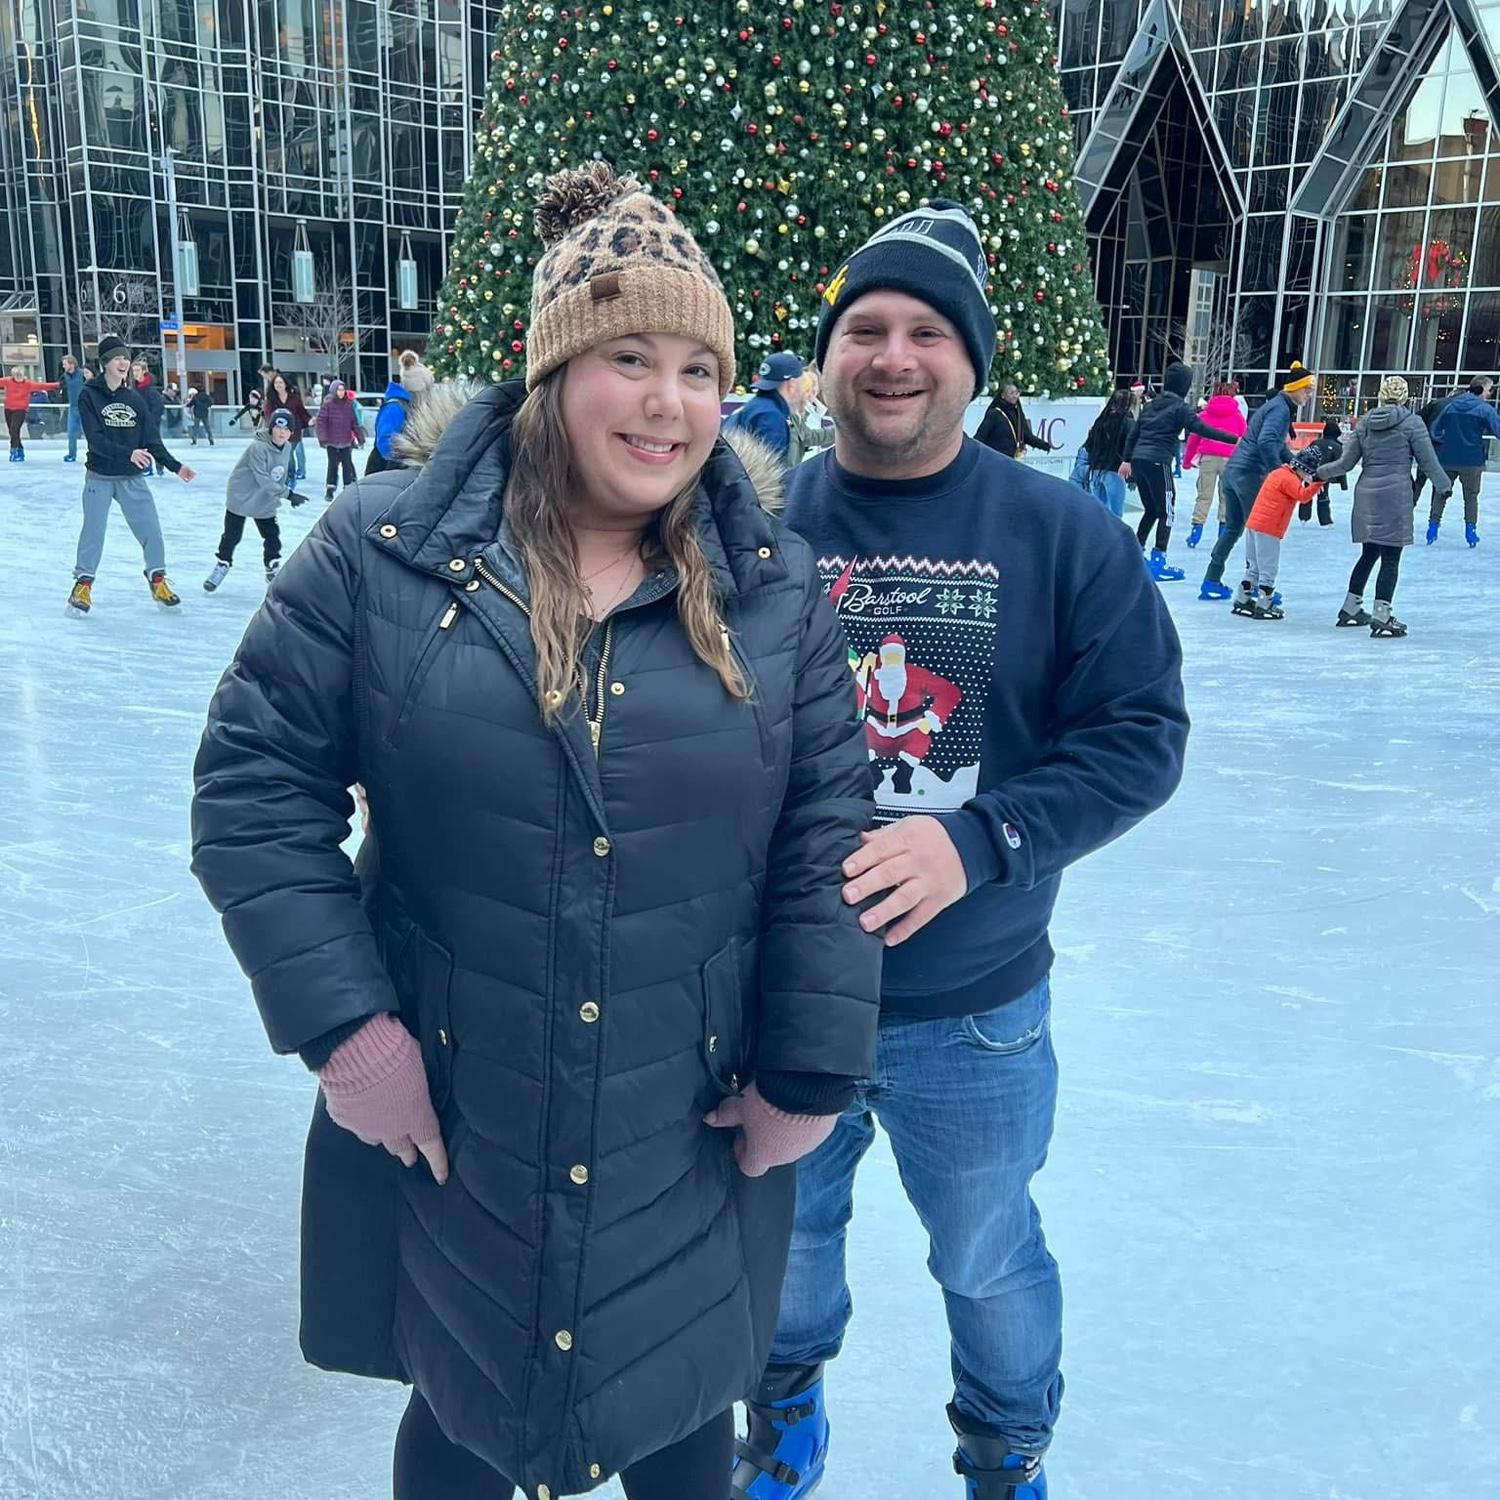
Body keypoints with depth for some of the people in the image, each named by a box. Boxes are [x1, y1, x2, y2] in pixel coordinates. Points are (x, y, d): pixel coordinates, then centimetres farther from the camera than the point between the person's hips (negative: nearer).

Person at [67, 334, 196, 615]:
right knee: (93, 531, -1)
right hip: (100, 478, -3)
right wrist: (128, 453, -30)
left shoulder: (136, 399, 3)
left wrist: (175, 467, -7)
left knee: (150, 529, -2)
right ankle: (83, 584, 13)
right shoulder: (90, 396, -8)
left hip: (132, 478, 3)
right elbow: (95, 439, -18)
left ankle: (157, 581, 12)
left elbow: (152, 440, 3)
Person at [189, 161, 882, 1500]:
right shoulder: (382, 553, -9)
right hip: (445, 1124, 0)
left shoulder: (776, 588, -4)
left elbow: (824, 838, -4)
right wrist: (342, 1023, -11)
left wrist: (810, 1074, -4)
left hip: (694, 1138, 1)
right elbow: (256, 784, -6)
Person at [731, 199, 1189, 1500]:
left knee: (988, 1255, 21)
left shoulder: (1064, 535, -9)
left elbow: (1140, 734, -10)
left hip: (973, 1010, -1)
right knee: (786, 1229, 25)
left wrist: (977, 841, -23)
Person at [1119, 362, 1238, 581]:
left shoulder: (1150, 405, 16)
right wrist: (1233, 439, -14)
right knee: (1166, 512, -2)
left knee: (1150, 510, 18)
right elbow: (1202, 429, -13)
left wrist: (1127, 459, 27)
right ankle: (1158, 560, -7)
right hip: (1158, 462, -7)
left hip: (1138, 459, 7)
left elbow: (1134, 434, 20)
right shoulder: (1180, 408, -5)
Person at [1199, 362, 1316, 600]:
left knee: (1233, 528, 15)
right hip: (1250, 474, -9)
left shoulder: (1278, 405, 19)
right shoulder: (1281, 409, -12)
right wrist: (1279, 472, -20)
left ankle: (1211, 582, 15)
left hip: (1232, 471, 9)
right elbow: (1266, 442, -26)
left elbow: (1279, 445, 24)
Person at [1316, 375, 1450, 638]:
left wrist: (1320, 471, 23)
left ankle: (1351, 608, 24)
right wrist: (1443, 486, 12)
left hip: (1366, 495, 5)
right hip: (1396, 496, -5)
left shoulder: (1365, 422, 7)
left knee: (1369, 554, 18)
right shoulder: (1412, 422, -5)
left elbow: (1347, 462, 8)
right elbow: (1428, 461, -2)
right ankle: (1381, 616, -5)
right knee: (1391, 558, -3)